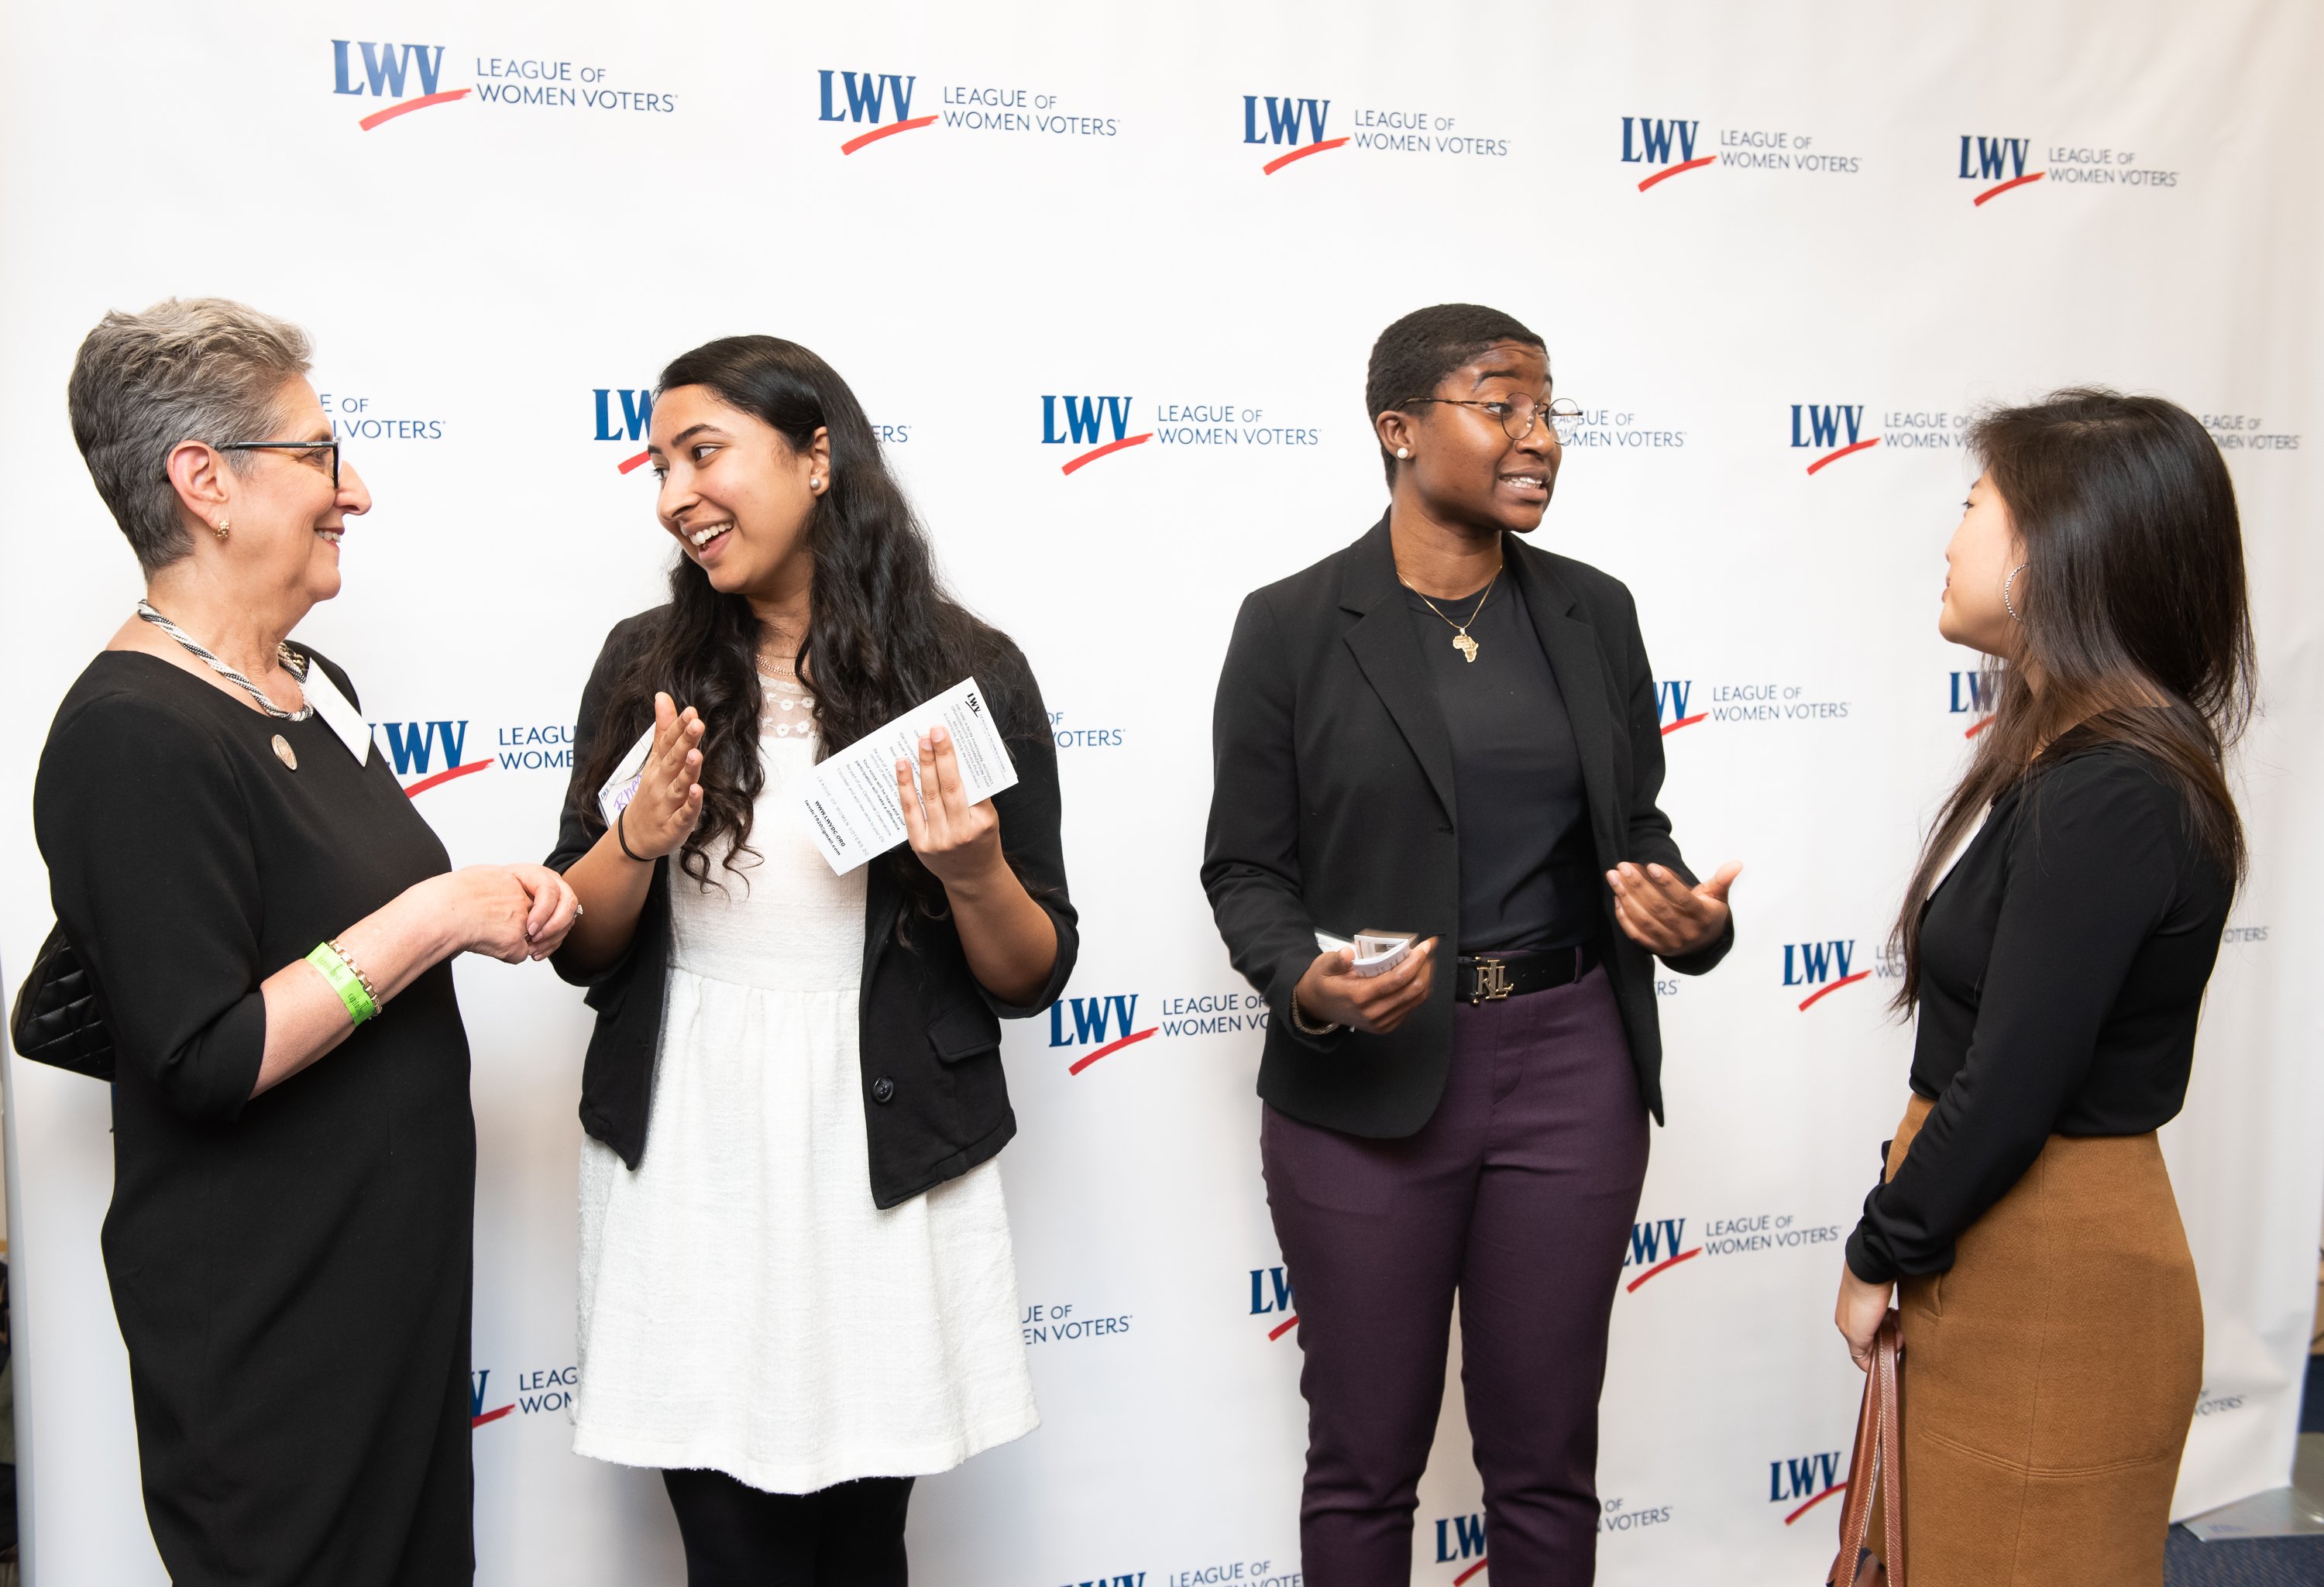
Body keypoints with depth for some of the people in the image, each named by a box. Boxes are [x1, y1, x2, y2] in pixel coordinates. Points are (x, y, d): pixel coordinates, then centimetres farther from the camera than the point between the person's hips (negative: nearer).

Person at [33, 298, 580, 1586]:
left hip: (400, 1259, 9)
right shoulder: (132, 735, -21)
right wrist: (434, 918, -22)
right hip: (264, 1320, -9)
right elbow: (205, 1060, -25)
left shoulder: (312, 687, 8)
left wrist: (493, 908, 1)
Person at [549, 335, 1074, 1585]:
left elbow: (1031, 979, 1)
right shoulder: (647, 665, 2)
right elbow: (577, 949, 5)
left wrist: (973, 873, -19)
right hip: (683, 1166, 2)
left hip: (887, 1167, -1)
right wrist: (640, 836, -14)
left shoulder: (968, 672, -4)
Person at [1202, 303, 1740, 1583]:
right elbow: (1245, 869, -3)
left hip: (1570, 1072, 3)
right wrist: (1306, 984, -23)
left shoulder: (1593, 611, 5)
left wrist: (1689, 918, -10)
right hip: (1366, 1086, -3)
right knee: (1365, 1457, 12)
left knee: (1547, 1453, 15)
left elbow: (1635, 827, 11)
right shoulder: (1290, 626, -6)